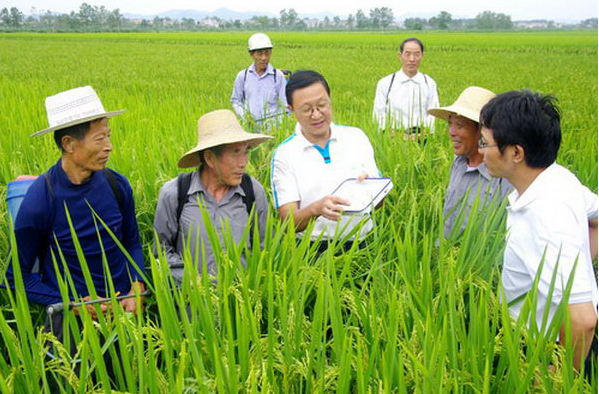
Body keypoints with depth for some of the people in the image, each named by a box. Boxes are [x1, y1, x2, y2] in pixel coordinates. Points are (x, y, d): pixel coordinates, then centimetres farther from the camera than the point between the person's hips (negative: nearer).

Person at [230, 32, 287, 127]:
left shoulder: (278, 76, 3)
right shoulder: (242, 76, 8)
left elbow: (285, 104, 6)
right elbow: (235, 100, 18)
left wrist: (274, 120, -8)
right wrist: (243, 114, 1)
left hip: (272, 125, -1)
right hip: (250, 126, 1)